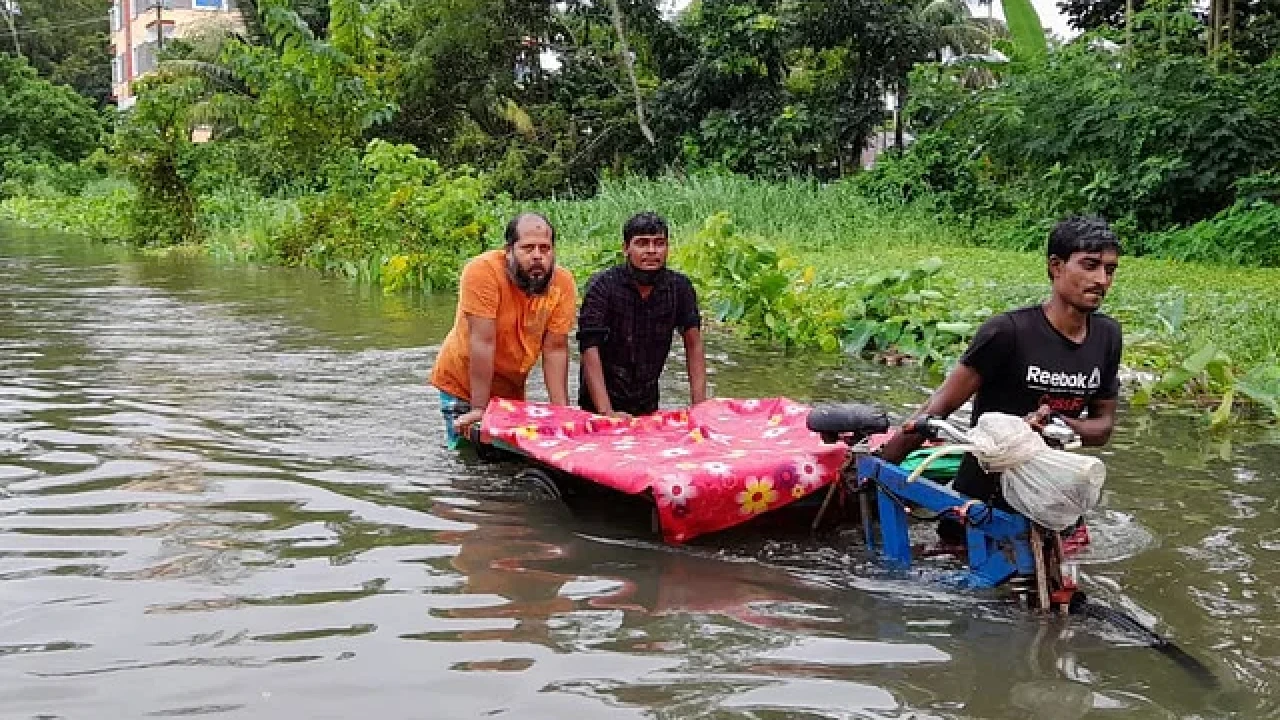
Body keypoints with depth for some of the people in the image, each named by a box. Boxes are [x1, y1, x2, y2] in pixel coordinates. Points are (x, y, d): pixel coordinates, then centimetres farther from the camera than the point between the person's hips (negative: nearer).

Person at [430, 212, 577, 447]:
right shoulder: (483, 271, -26)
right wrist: (479, 409, -27)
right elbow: (483, 342, -28)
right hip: (463, 385, -4)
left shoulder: (563, 284, -13)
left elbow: (555, 349, -11)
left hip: (512, 388, 4)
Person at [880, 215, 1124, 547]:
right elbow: (940, 407, -17)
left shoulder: (1107, 336, -2)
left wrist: (1060, 425, -17)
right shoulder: (1009, 331, -21)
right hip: (982, 498, -5)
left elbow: (1103, 425, 5)